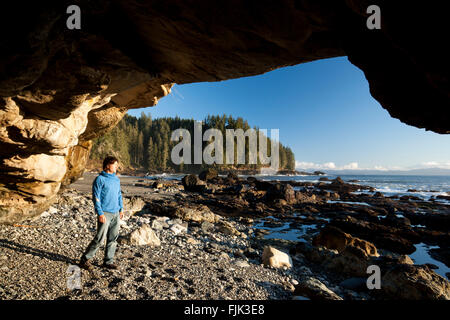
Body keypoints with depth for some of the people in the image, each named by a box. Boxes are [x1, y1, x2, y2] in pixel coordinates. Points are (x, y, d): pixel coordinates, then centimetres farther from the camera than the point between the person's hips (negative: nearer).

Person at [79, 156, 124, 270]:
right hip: (105, 213, -6)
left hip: (116, 214, 7)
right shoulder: (100, 179, -8)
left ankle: (108, 261, 21)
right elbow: (96, 197, -11)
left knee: (113, 239, 10)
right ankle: (85, 259, 16)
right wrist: (100, 213, -16)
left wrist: (121, 209, 15)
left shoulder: (116, 179, 13)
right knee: (100, 239, -3)